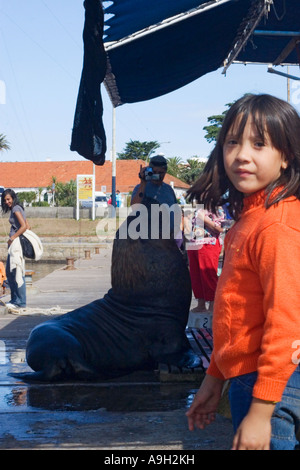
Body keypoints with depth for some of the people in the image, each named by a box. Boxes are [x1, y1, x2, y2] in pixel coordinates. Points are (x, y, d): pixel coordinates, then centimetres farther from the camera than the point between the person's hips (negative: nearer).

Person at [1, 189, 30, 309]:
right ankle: (14, 299, 19)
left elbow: (24, 226, -20)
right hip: (15, 244, 10)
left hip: (16, 242, -10)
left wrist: (12, 238, -14)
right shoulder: (19, 208, 17)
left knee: (17, 272, -8)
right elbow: (28, 226, 19)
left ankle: (20, 302, -5)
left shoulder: (16, 209, -10)